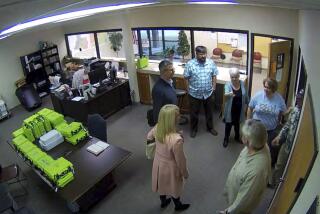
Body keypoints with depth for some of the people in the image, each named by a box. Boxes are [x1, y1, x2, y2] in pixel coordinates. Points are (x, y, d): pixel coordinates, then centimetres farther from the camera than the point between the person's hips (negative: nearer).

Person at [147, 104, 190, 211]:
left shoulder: (157, 128, -22)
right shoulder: (176, 140, -41)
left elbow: (149, 137, 3)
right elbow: (180, 160, -25)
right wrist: (185, 173, -6)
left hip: (158, 162, 5)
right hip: (170, 167, -5)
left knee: (162, 183, 32)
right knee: (174, 187, 25)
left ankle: (163, 201, 60)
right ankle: (178, 205, 55)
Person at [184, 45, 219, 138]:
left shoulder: (211, 63, -4)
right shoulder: (190, 64, -12)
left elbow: (214, 76, 4)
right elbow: (186, 78, -6)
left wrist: (213, 88, 3)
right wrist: (189, 89, -6)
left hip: (209, 93, 2)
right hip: (194, 94, -2)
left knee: (209, 112, 18)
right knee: (194, 113, 12)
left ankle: (210, 127, 39)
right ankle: (194, 129, 33)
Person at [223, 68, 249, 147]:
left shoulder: (242, 83, -8)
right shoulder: (228, 84, -19)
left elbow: (245, 95, 5)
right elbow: (226, 94, -40)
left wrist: (246, 104, 9)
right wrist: (229, 94, -62)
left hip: (239, 109, 3)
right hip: (230, 110, -3)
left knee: (237, 123, 23)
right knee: (228, 124, 12)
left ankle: (237, 137, 46)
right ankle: (226, 139, 32)